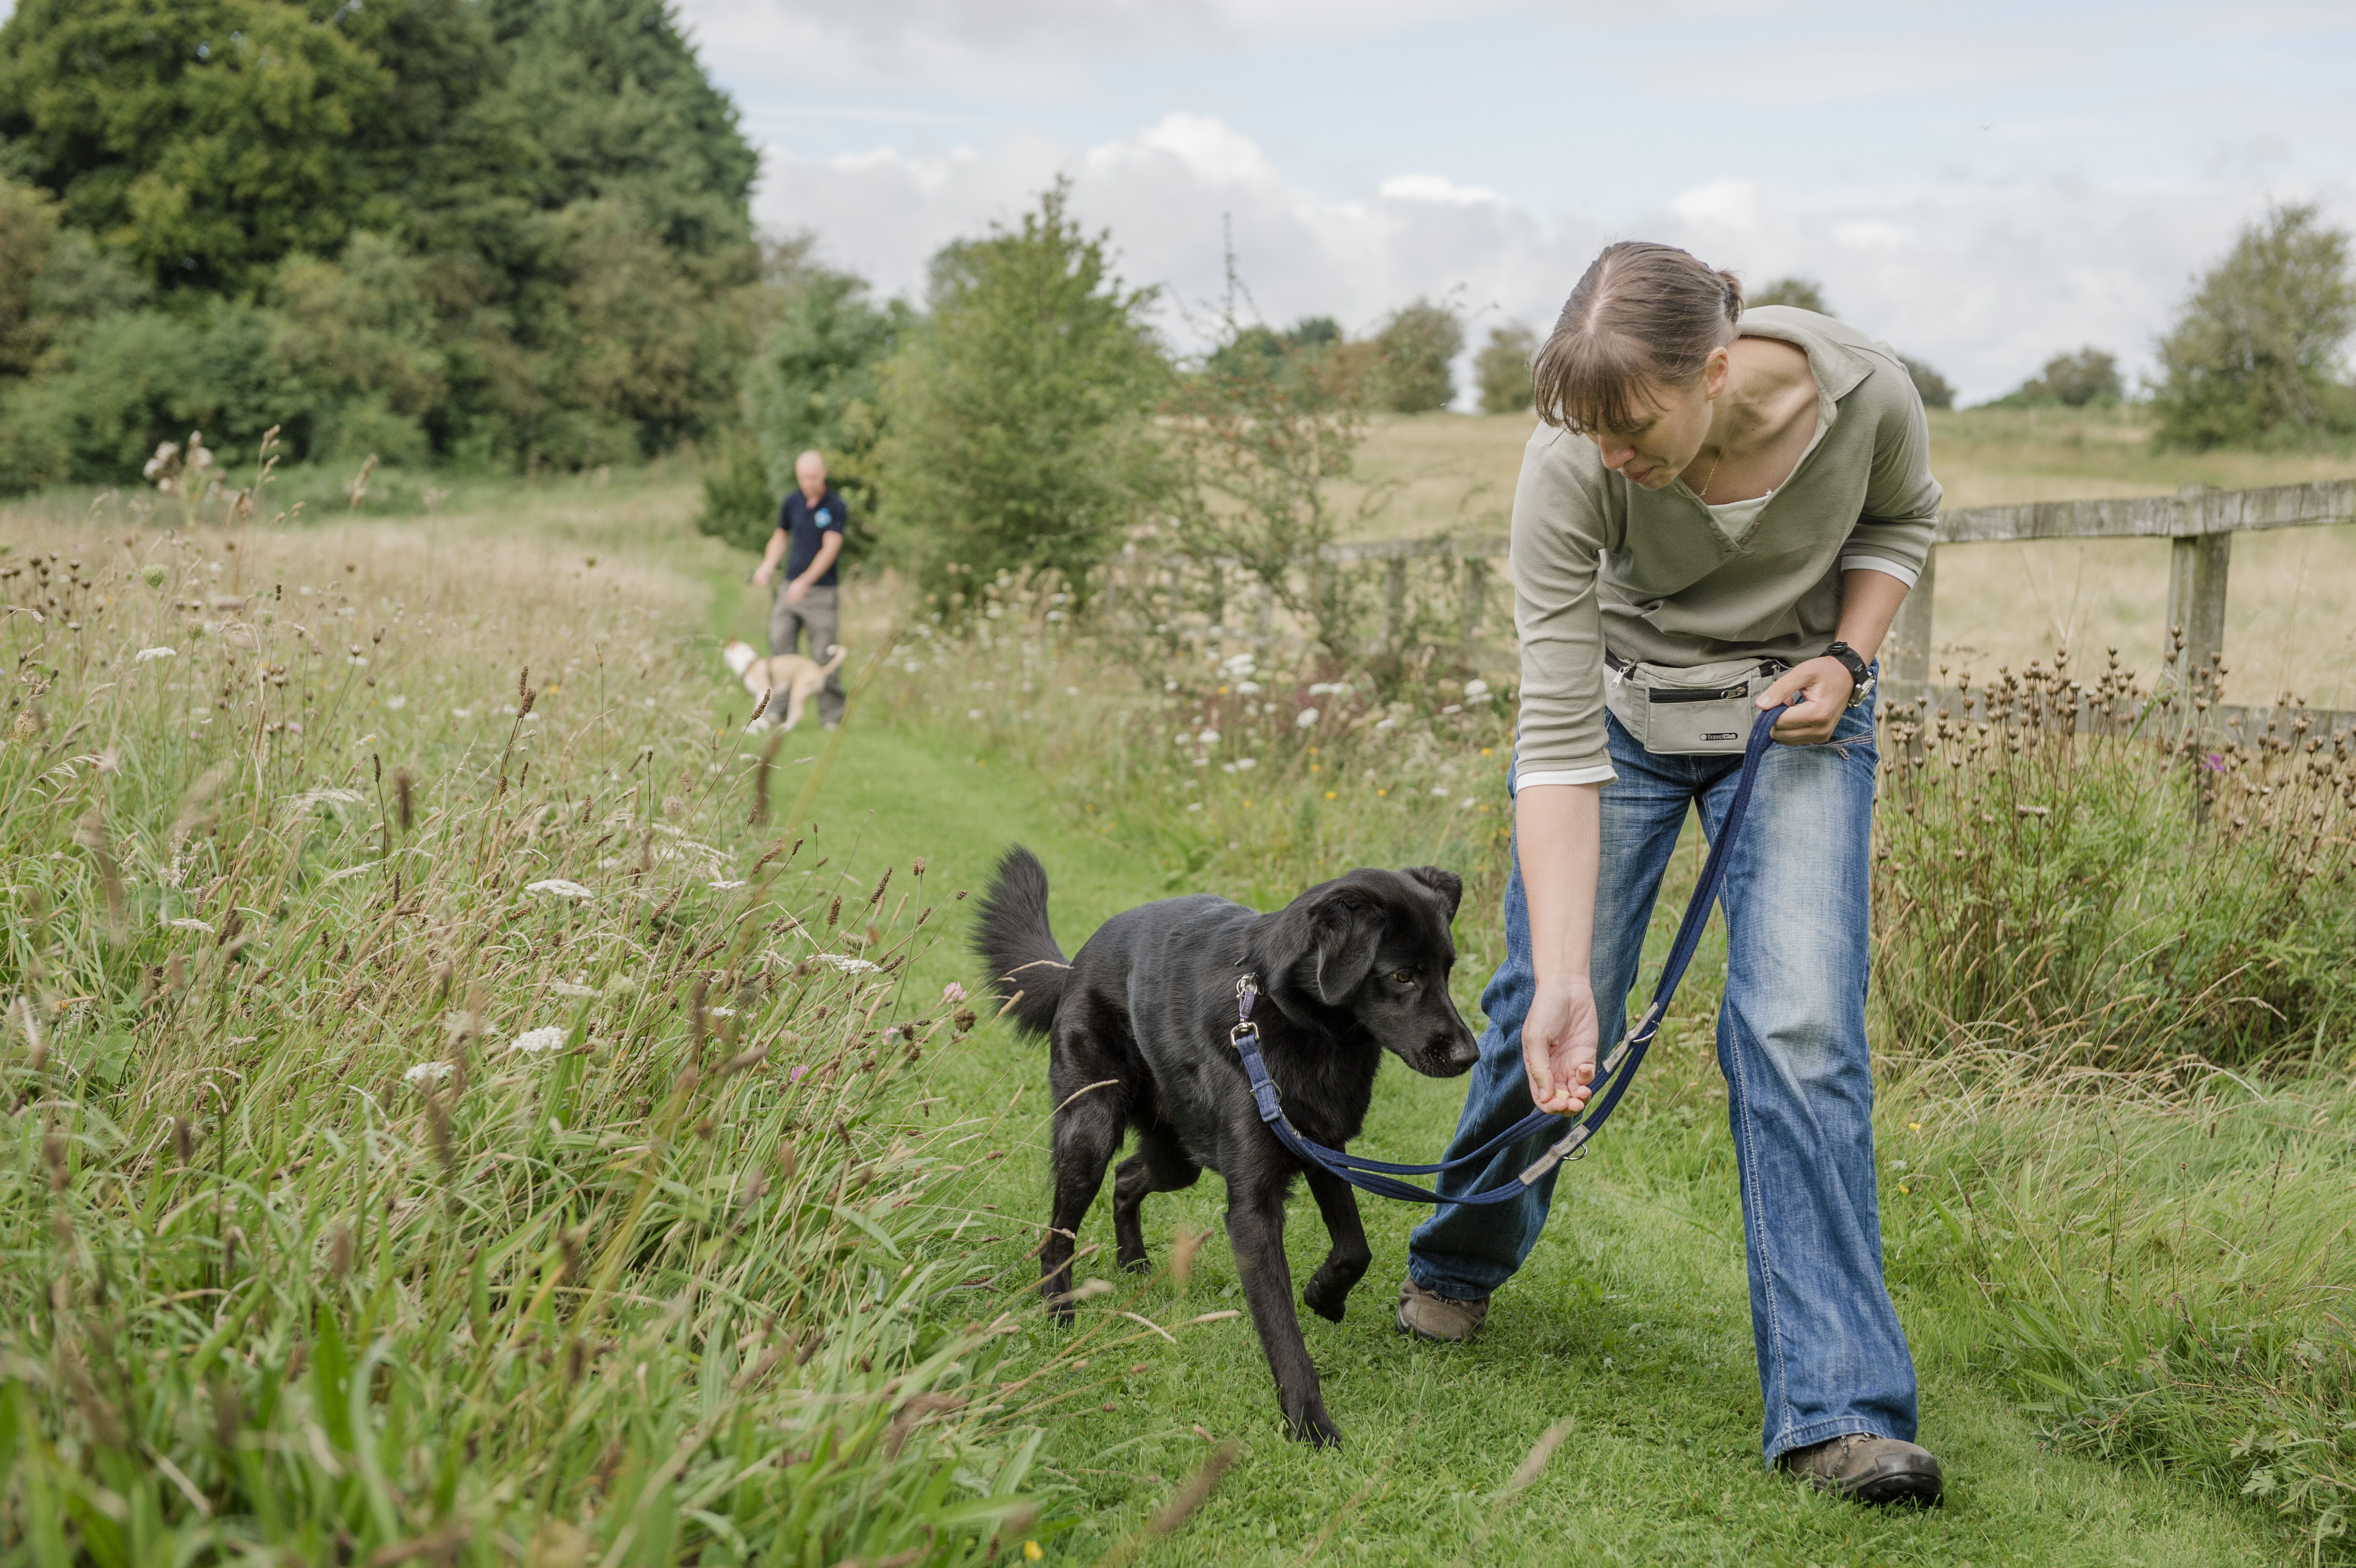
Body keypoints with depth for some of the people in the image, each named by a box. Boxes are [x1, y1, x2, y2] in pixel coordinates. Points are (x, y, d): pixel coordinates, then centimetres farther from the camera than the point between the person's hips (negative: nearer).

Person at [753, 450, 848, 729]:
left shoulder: (835, 506, -7)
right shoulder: (792, 501, 8)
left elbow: (831, 548, -15)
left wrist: (805, 581, -25)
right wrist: (767, 566, 6)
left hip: (821, 590, -4)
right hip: (790, 588, 4)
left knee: (824, 657, -4)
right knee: (779, 646, -3)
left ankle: (832, 716, 5)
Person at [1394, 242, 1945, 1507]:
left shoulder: (1865, 394, -27)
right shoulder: (1570, 466, -30)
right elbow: (1559, 738, -29)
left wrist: (1845, 657, -17)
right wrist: (1564, 977, -34)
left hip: (1795, 710, 0)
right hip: (1620, 709, 0)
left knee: (1800, 1027, -14)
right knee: (1547, 1006, 2)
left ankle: (1837, 1411, -11)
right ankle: (1458, 1266, 32)